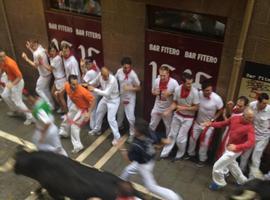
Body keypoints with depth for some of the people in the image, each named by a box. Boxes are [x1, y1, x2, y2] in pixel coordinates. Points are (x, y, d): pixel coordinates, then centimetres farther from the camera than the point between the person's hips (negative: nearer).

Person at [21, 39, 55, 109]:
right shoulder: (41, 49, 2)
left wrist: (26, 59, -14)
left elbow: (35, 65, -19)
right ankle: (52, 105, 27)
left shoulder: (37, 53, -26)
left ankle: (50, 105, 6)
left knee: (39, 89, 5)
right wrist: (30, 48, 17)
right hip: (48, 73, 9)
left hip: (44, 75, -9)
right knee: (46, 89, 20)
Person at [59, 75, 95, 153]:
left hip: (83, 109, -7)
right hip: (75, 106, 7)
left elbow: (92, 100, -32)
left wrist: (89, 113, -34)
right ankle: (63, 132, 57)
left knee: (74, 125, -12)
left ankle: (77, 146, -1)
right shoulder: (67, 86, -22)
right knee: (67, 118, 27)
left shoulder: (82, 91, -40)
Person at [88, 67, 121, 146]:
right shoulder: (100, 75, -15)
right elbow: (95, 82, 7)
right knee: (99, 112, 21)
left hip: (113, 100, -7)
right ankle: (97, 129, 44)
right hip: (105, 98, 8)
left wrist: (94, 89, -37)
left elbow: (106, 93, -37)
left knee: (111, 119, -9)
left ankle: (117, 137, 7)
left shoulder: (112, 80, -36)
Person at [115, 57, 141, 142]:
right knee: (120, 113, 27)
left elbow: (138, 88, -17)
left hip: (130, 98, -5)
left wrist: (129, 88, -32)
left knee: (130, 117, -4)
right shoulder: (119, 71, -11)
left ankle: (131, 134, 16)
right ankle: (119, 125, 55)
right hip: (121, 96, 5)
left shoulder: (133, 75, -24)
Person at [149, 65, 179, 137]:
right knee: (152, 125, 19)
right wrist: (155, 92, -15)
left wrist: (170, 94, -29)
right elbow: (153, 91, 8)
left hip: (168, 109, -3)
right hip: (157, 108, 4)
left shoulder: (174, 82, -21)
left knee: (168, 127, 15)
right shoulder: (157, 81, -8)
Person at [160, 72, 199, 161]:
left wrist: (184, 108, -25)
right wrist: (168, 110, -18)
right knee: (172, 134, 16)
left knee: (181, 138, 2)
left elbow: (196, 107, -15)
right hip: (177, 115, 4)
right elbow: (175, 103, -2)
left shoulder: (194, 92, -23)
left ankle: (180, 155, 28)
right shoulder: (177, 89, -14)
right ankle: (165, 153, 31)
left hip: (188, 118, -3)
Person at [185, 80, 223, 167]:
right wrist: (194, 117, 0)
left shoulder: (217, 98, -27)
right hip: (198, 122, 3)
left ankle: (202, 159, 29)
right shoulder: (199, 94, -20)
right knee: (193, 138, 17)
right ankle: (190, 153, 42)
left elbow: (220, 111, -11)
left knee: (204, 143, 8)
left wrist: (212, 120, -13)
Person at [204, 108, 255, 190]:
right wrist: (211, 124, -10)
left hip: (236, 150, -7)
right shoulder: (234, 118, -8)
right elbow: (223, 123, 5)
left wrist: (236, 147, -50)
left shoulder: (250, 127, -26)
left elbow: (251, 142, -36)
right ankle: (242, 181, 51)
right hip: (228, 146, 7)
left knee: (217, 166, -3)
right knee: (231, 164, 30)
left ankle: (219, 183, 24)